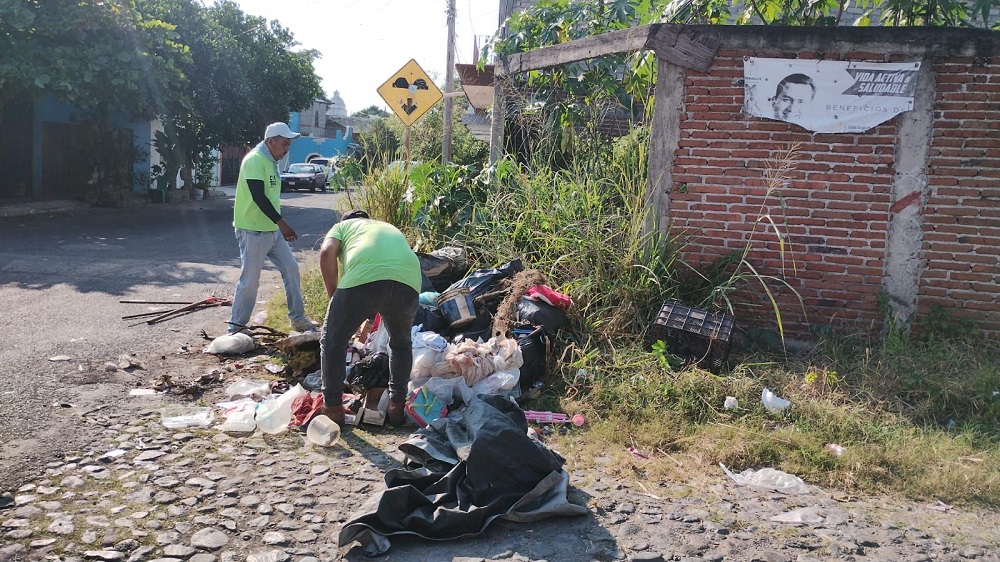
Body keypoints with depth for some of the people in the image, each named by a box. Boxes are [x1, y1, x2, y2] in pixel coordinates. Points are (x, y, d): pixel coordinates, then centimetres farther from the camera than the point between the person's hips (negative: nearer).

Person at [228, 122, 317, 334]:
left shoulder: (271, 161, 12)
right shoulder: (254, 160, -16)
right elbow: (258, 197, -25)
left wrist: (280, 224, 20)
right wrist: (282, 222, -27)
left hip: (272, 229, 9)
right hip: (253, 230, -9)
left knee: (291, 268, 9)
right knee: (250, 279, -4)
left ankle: (298, 318, 19)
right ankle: (236, 325, 9)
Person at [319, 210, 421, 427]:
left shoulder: (342, 226, 32)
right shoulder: (391, 228, 44)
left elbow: (327, 253, 9)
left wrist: (332, 294, 17)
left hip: (363, 279, -4)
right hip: (408, 281, 4)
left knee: (332, 343, 19)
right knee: (401, 343, 31)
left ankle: (333, 409, 23)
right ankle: (397, 406, 32)